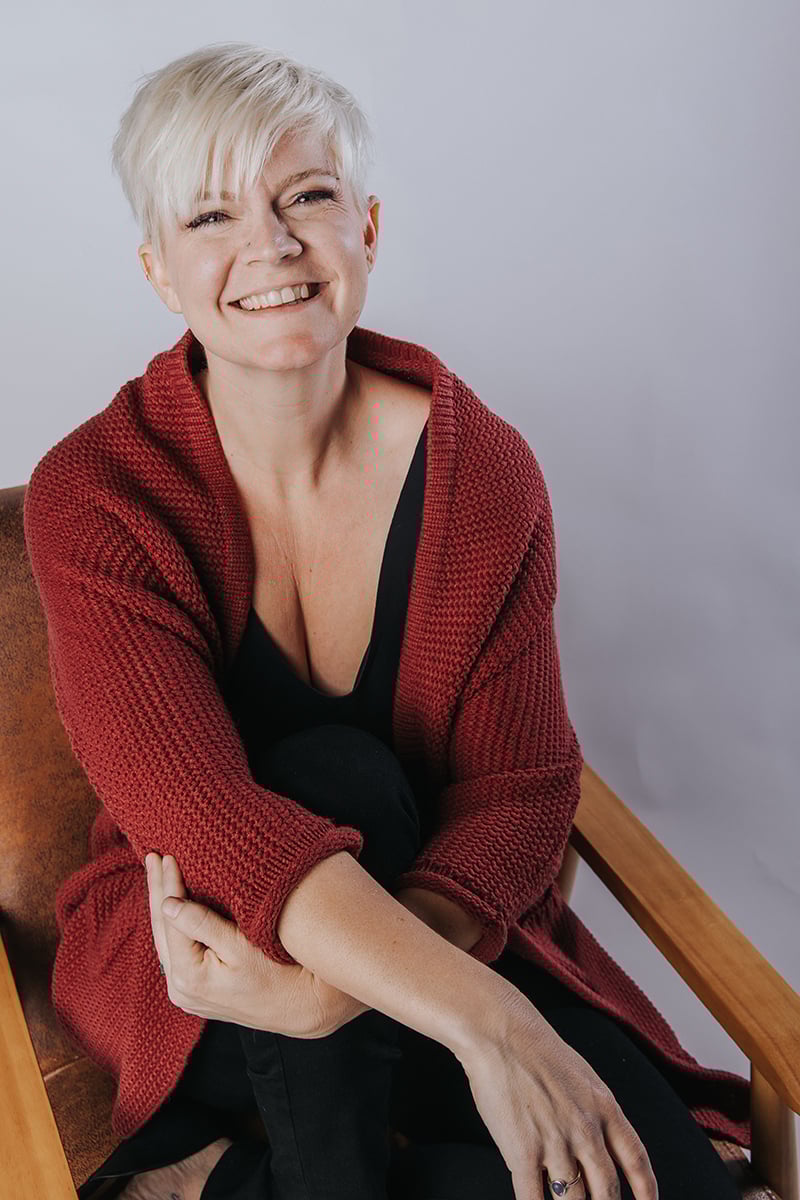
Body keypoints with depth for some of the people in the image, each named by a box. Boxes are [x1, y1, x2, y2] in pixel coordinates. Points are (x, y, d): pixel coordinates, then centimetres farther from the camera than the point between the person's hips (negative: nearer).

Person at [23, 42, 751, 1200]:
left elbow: (522, 788, -12)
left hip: (436, 922, 2)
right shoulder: (92, 495, -15)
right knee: (341, 778, -33)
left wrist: (334, 984, -30)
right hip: (185, 954, -1)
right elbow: (195, 812, -26)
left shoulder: (485, 467, -9)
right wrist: (482, 1018, -37)